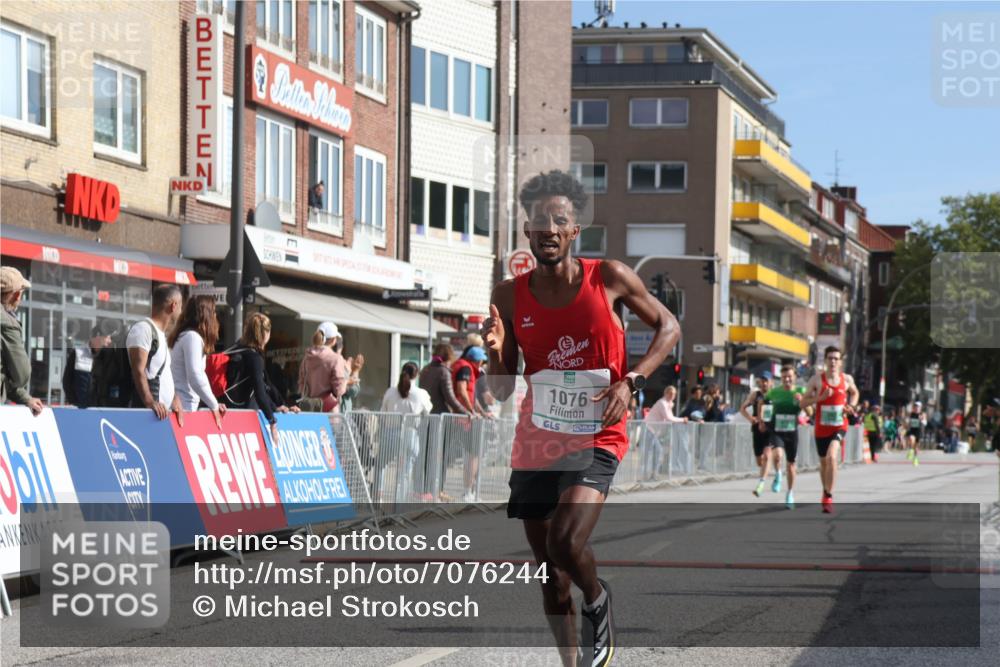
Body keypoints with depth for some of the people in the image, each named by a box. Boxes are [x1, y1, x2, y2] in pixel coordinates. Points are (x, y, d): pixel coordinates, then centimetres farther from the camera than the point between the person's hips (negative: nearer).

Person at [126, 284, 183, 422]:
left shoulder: (160, 334, 23)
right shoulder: (143, 329, -7)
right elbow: (138, 371, -18)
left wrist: (175, 400, 10)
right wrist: (149, 402, -28)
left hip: (164, 413, 9)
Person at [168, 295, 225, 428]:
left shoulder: (184, 335, 19)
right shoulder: (192, 337, -10)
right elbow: (195, 377, -18)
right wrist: (214, 405, -10)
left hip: (178, 404, 9)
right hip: (183, 406, -9)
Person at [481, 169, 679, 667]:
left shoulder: (609, 279, -7)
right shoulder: (509, 297, -1)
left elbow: (668, 327, 6)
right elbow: (501, 391, 4)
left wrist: (630, 382, -8)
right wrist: (496, 351, -18)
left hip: (596, 440, -3)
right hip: (535, 443, 4)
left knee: (565, 542, -24)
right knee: (549, 572, 8)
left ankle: (598, 603, 8)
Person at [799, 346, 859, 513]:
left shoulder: (847, 379, 0)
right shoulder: (817, 379, -6)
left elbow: (854, 392, 23)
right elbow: (803, 402, -5)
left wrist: (851, 406, 3)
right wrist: (820, 397, -20)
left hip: (839, 426, -1)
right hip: (822, 428, 1)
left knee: (831, 456, -24)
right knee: (824, 462, 14)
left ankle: (828, 496, -16)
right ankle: (826, 491, 40)